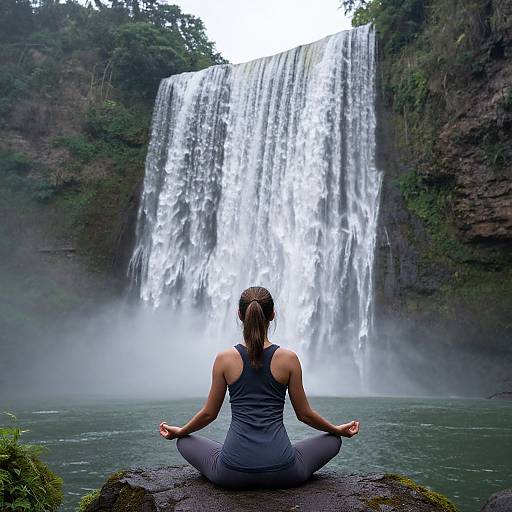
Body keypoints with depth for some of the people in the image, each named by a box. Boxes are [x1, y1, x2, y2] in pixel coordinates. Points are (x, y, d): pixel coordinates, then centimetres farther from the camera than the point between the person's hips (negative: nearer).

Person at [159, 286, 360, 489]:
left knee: (185, 442, 27)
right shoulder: (289, 358, -5)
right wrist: (339, 430, 24)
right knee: (333, 440, 25)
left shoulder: (224, 358, -4)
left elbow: (209, 413, 7)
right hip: (282, 472, 0)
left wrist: (179, 432, 27)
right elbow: (304, 414, 5)